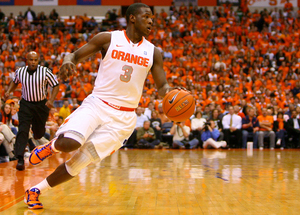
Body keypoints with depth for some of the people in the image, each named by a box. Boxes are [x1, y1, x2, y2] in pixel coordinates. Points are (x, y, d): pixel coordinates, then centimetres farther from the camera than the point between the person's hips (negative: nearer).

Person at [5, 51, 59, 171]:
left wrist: (51, 100, -18)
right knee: (22, 131, -15)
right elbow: (15, 82, 17)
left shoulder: (45, 72, -13)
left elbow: (55, 85, -6)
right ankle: (20, 159, -17)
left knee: (39, 133, 11)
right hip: (26, 104, 1)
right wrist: (9, 91, 0)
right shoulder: (20, 71, -5)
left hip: (41, 104, 0)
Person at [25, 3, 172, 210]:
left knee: (79, 162, -4)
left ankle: (36, 190, 16)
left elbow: (162, 86, 10)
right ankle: (52, 146, 10)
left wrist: (169, 93, -15)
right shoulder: (108, 38, 0)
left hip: (123, 117, 2)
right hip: (97, 104, -2)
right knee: (68, 143, -28)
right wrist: (68, 61, -21)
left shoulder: (153, 52, 7)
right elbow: (75, 55, 3)